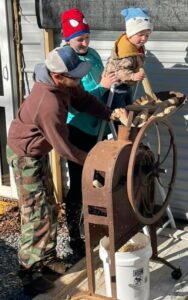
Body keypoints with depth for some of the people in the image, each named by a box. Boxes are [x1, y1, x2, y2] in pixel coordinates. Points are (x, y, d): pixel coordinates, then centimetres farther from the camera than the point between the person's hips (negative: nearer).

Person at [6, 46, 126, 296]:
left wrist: (110, 114, -16)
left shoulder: (63, 84, -12)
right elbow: (63, 147, -28)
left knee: (49, 208, 15)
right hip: (25, 156, -9)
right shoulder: (48, 104, -38)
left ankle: (47, 258, 30)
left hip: (39, 152, 9)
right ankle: (30, 273, 7)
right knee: (37, 214, -5)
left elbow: (85, 100, 2)